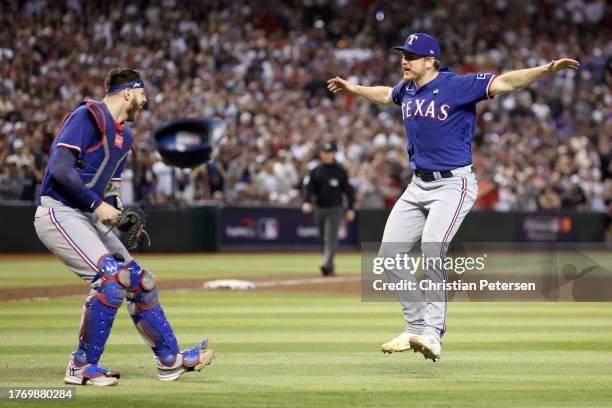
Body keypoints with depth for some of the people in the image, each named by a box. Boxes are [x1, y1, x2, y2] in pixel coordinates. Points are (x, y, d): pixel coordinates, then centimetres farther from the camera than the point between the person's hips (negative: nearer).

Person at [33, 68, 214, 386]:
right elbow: (61, 168, -22)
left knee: (140, 281, 9)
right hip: (59, 214, -10)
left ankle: (169, 360, 20)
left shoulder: (123, 136, 18)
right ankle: (82, 367, -13)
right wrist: (98, 205, -20)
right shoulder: (88, 116, -12)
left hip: (89, 219, 10)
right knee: (111, 279, -23)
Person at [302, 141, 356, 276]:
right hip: (320, 209, 4)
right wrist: (307, 202, -16)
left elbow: (349, 190, 2)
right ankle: (330, 268, 20)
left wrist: (350, 208, -3)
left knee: (331, 238, -14)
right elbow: (309, 189, 3)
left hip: (335, 209, -4)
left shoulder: (340, 171, -1)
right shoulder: (315, 171, 7)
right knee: (324, 239, 9)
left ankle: (327, 265, -26)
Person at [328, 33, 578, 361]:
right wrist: (353, 89, 47)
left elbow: (505, 82, -22)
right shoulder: (407, 90, 8)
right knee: (389, 255, 5)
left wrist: (546, 69, -35)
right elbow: (386, 95, 33)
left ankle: (432, 333, -27)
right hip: (418, 185, 8)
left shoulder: (457, 86, -14)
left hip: (453, 184, -8)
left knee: (432, 248, -28)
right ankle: (416, 327, 18)